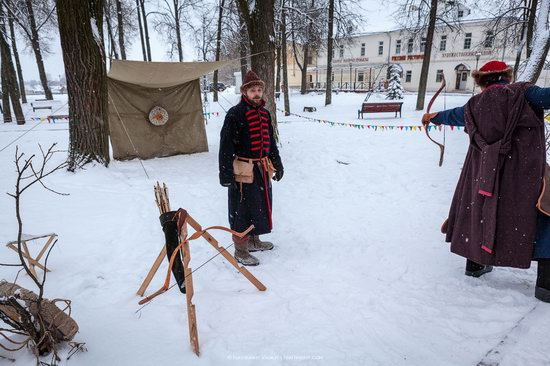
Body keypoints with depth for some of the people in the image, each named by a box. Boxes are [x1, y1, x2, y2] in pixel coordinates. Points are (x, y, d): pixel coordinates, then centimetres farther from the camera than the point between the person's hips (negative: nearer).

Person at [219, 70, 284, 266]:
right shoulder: (235, 114, -14)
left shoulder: (264, 113, 11)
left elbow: (270, 141, 20)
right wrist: (225, 173, -20)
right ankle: (240, 250, 15)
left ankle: (253, 240, 38)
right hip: (244, 171, -8)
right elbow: (226, 145, -17)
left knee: (260, 205, 19)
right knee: (242, 210, 0)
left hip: (262, 169, 8)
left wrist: (277, 164, 21)